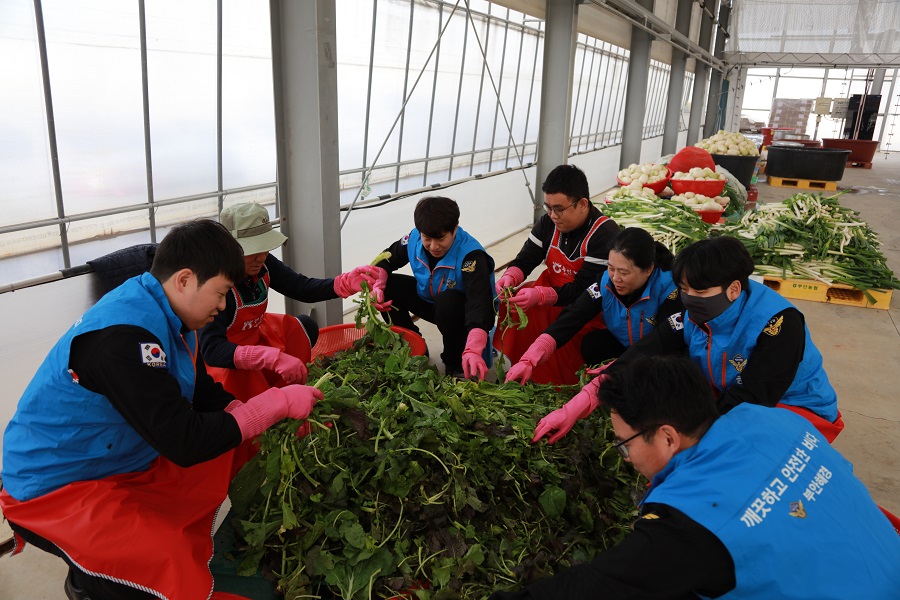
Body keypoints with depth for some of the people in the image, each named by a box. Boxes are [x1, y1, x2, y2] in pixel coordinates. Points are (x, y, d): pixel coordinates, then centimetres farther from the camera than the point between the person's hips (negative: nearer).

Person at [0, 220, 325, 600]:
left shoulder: (166, 314, -2)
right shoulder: (123, 335, -30)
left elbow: (203, 394, 7)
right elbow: (184, 442, -30)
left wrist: (279, 420, -6)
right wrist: (277, 403, -23)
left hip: (122, 461, 9)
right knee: (176, 569, -24)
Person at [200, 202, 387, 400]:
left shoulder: (263, 264, -15)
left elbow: (302, 288, -6)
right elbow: (212, 348, -41)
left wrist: (347, 282, -25)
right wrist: (273, 358, -54)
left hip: (252, 337, 7)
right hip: (223, 359, -7)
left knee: (304, 327, -7)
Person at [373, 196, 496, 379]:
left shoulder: (471, 255, -32)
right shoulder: (414, 239, -16)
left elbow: (480, 301, -43)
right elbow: (386, 260, -1)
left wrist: (473, 350, -57)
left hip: (462, 311, -5)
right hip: (429, 300, 5)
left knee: (447, 302, -38)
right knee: (388, 284, -13)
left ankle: (456, 362, -11)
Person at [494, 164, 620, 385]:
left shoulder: (605, 234, -23)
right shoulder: (549, 223, -3)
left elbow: (584, 290, -26)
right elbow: (524, 260, 0)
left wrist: (538, 295, -40)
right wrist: (509, 277, -25)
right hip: (550, 297, 6)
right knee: (512, 303, -20)